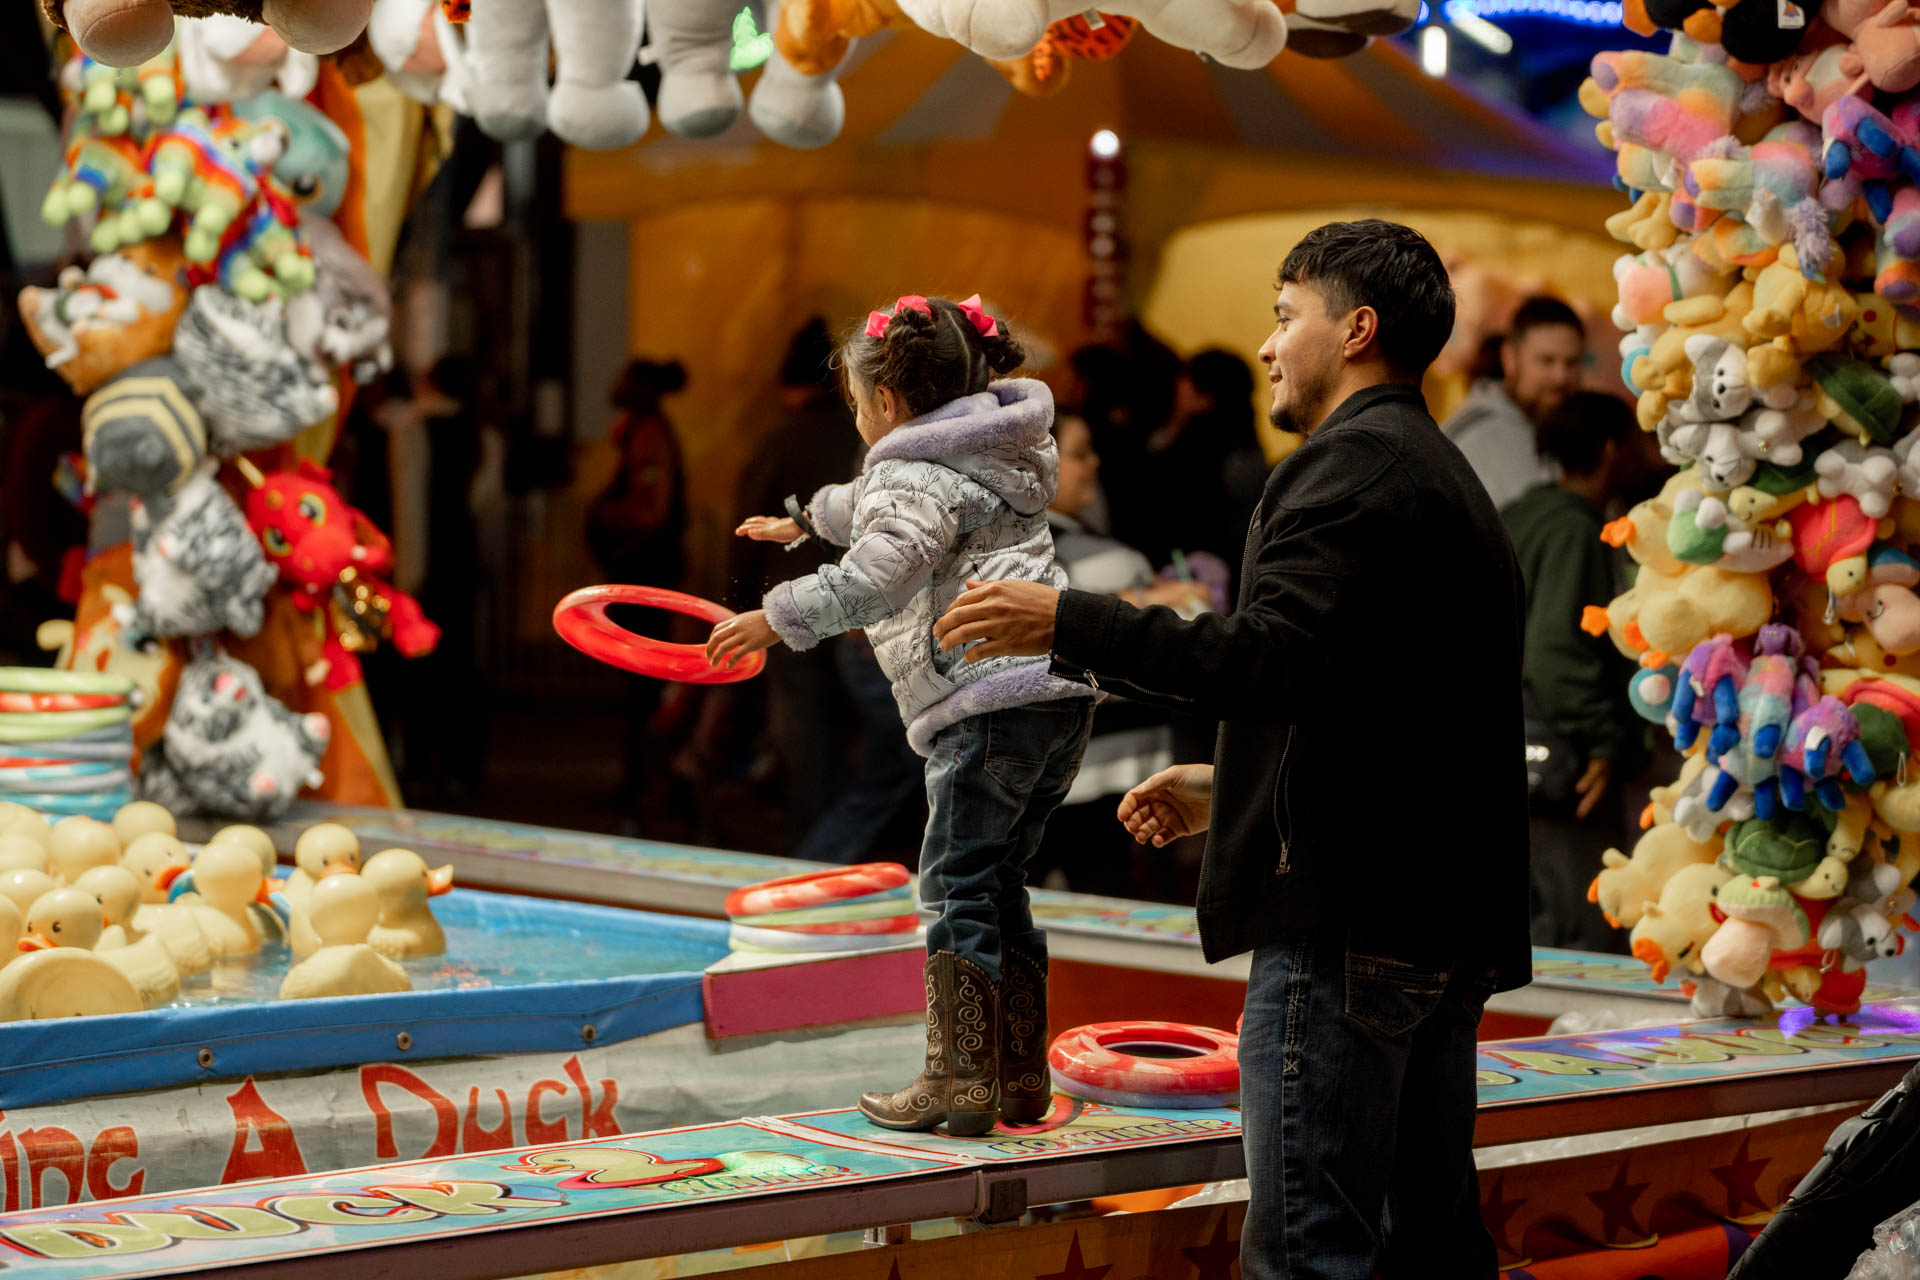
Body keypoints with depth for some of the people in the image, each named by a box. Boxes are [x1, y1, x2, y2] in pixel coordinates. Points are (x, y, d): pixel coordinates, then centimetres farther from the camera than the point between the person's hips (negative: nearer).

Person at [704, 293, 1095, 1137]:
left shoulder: (916, 475, -6)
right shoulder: (983, 455, 25)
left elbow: (874, 577, -25)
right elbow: (875, 504, 44)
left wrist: (776, 617, -19)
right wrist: (807, 520, 56)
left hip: (991, 701, -10)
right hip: (1060, 695, 10)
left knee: (957, 881, -6)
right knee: (999, 881, 14)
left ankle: (958, 1077, -8)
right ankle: (1021, 1080, 15)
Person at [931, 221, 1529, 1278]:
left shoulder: (1346, 463, -9)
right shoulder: (1448, 482, 23)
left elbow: (1275, 655, -23)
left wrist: (1067, 624, -18)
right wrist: (1231, 789, 30)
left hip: (1345, 914, -10)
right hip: (1451, 920, 10)